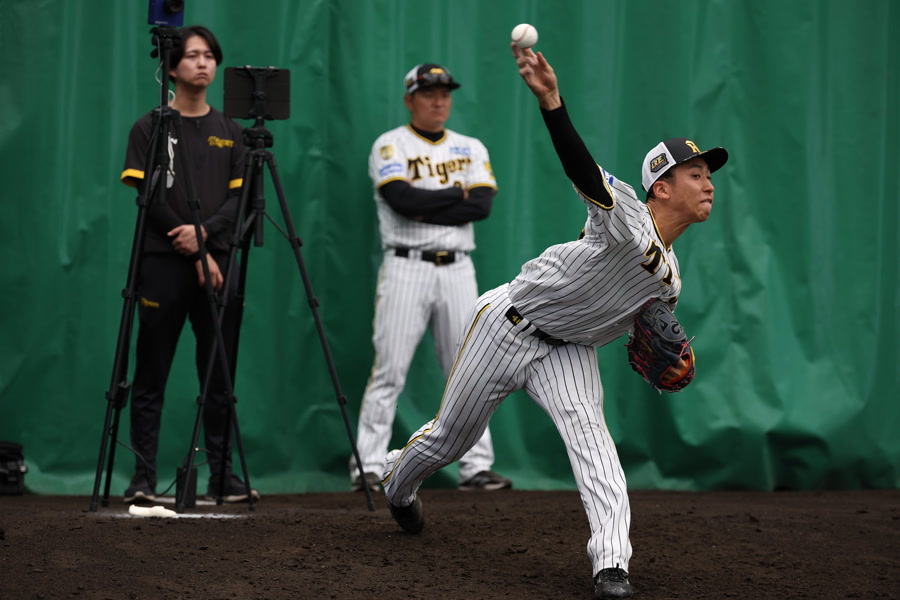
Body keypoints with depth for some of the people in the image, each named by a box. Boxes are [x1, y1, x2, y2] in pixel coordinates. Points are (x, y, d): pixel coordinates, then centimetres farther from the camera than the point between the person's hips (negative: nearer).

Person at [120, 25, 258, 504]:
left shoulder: (230, 131, 14)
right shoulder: (149, 128, 4)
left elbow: (240, 196, 7)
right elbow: (149, 197, -5)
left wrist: (203, 230, -11)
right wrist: (195, 253, -10)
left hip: (216, 262, 3)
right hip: (163, 262, -3)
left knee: (220, 374, 2)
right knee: (151, 375, -2)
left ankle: (223, 476, 6)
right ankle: (143, 478, -1)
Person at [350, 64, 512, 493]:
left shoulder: (471, 149, 12)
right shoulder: (390, 146, 1)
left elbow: (483, 204, -4)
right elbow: (402, 199, -17)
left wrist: (425, 208, -11)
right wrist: (457, 193, -6)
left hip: (458, 269, 4)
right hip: (407, 267, -4)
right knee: (389, 372, -7)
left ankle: (476, 467, 8)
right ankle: (368, 467, -5)